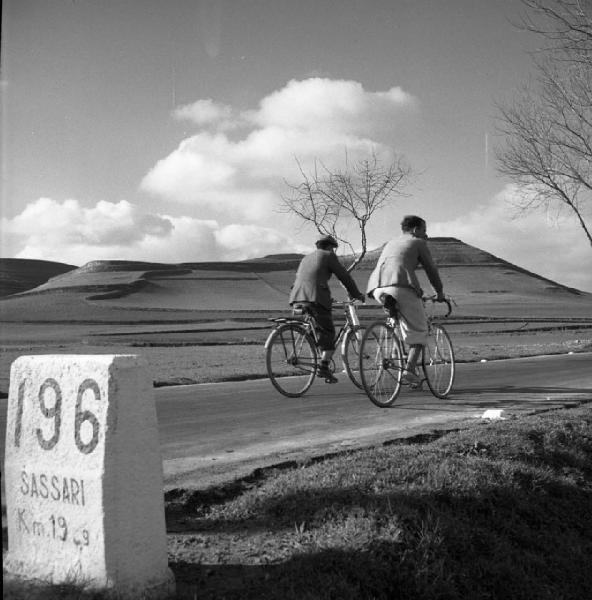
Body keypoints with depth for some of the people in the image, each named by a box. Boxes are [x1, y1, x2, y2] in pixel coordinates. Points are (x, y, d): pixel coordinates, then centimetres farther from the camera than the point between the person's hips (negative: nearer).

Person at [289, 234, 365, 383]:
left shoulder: (306, 258, 30)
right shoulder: (328, 256, 11)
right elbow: (344, 276, 10)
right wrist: (357, 294, 22)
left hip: (297, 299, 6)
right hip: (316, 298, -6)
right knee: (328, 334, 1)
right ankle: (324, 366, -11)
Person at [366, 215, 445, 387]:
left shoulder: (390, 244, 35)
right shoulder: (418, 243, 18)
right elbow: (431, 269, 20)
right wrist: (440, 292, 33)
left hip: (377, 289, 6)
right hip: (401, 287, -5)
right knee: (419, 331, 6)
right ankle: (410, 369, -8)